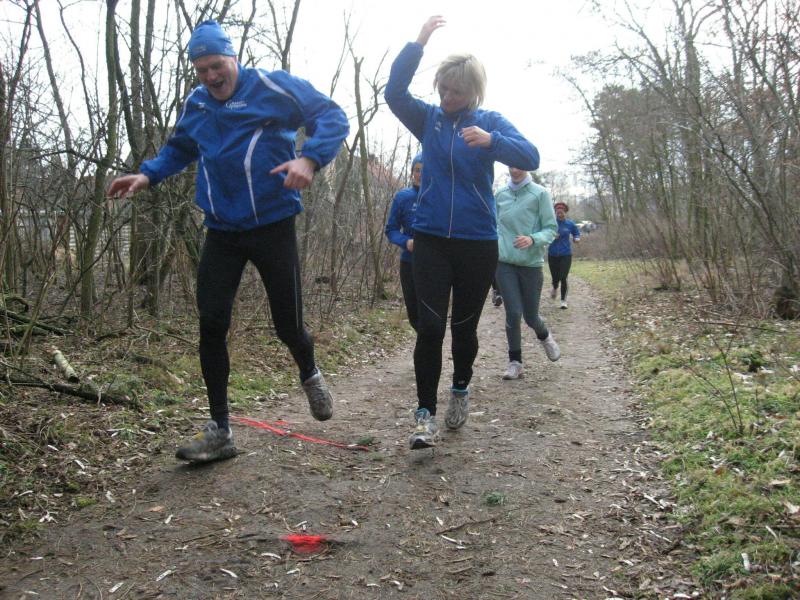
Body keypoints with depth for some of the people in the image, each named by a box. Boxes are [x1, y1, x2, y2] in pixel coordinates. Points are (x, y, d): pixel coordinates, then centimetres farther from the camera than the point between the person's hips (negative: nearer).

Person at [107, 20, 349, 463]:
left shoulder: (273, 87, -6)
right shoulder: (194, 105, 11)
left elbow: (332, 118, -10)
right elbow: (178, 149, 27)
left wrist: (310, 158, -29)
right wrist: (147, 175, 8)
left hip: (273, 226, -4)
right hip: (221, 231, 5)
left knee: (288, 324, 1)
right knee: (211, 325, -2)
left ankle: (310, 376, 38)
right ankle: (219, 430, 9)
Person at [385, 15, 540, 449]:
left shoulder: (490, 122, 2)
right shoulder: (428, 118, 7)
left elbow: (530, 157, -13)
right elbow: (394, 92, -10)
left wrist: (491, 141, -31)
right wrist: (418, 42, -18)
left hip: (478, 242, 0)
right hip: (431, 239, 0)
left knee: (464, 327, 10)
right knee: (430, 325, -10)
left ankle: (461, 390, 36)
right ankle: (425, 414, -3)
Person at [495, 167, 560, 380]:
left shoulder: (540, 194, -5)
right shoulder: (500, 194, 6)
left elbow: (551, 229, -5)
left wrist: (533, 239, -23)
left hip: (531, 263, -1)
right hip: (504, 262, 2)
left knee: (531, 316, 9)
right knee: (513, 313, -6)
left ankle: (545, 336, 44)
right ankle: (515, 362, 9)